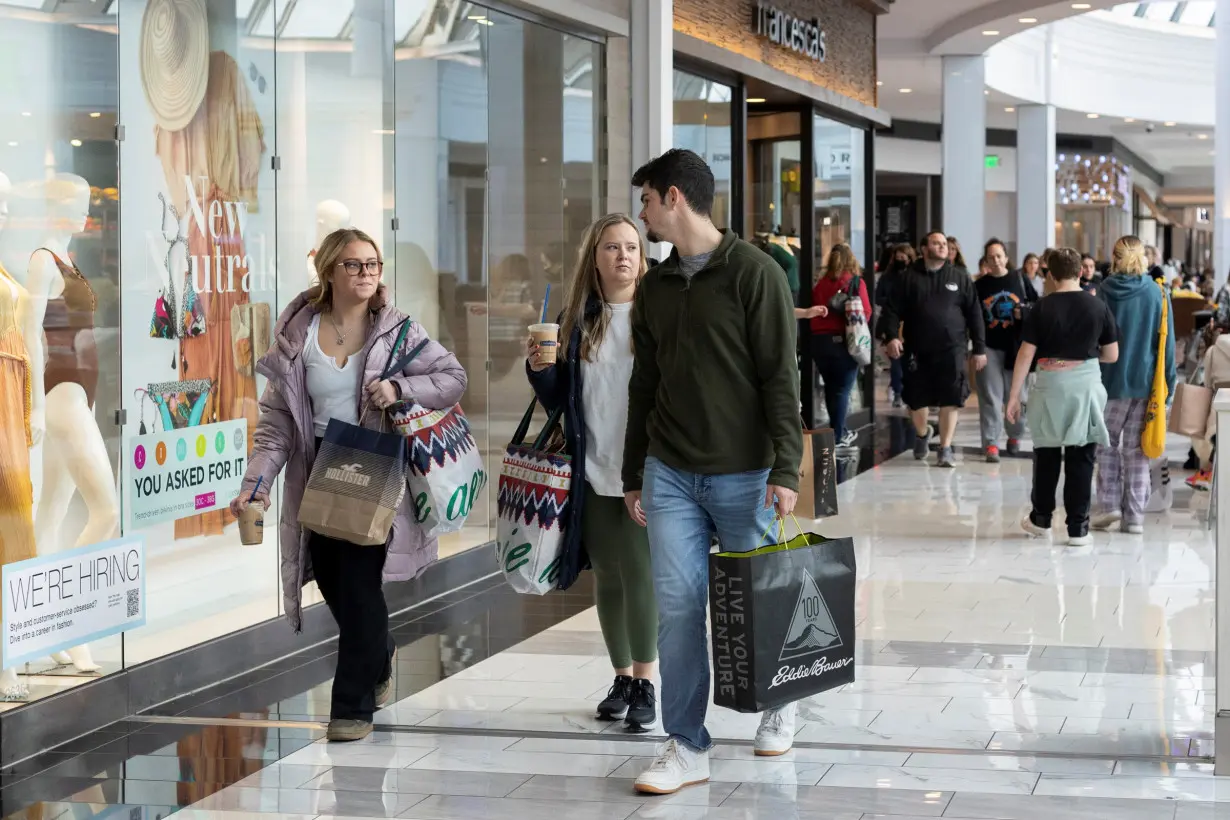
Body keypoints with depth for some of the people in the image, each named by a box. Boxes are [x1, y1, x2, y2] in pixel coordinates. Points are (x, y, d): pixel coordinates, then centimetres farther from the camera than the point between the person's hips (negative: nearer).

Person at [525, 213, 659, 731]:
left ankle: (644, 683, 4)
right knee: (607, 580, 11)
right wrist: (538, 369, -6)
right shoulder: (576, 319, 8)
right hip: (593, 474, 4)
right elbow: (558, 400, 12)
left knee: (640, 576, -8)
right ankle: (622, 678, 24)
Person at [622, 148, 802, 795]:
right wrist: (634, 475, 15)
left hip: (742, 473, -4)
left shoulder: (753, 273, -7)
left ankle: (779, 706, 33)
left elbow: (780, 376, -10)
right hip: (670, 474, 5)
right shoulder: (655, 286, 11)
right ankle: (687, 747, 5)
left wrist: (785, 467, -16)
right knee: (677, 604, -1)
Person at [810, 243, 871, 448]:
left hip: (819, 340, 4)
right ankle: (837, 437, 1)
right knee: (842, 389, 2)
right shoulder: (855, 282, -6)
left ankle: (838, 430, 26)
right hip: (843, 340, -4)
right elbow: (866, 313, -8)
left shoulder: (820, 284, 5)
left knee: (831, 387, 17)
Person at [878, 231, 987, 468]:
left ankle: (946, 449, 5)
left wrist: (979, 348, 2)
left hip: (951, 348, -1)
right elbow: (893, 309, 2)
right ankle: (922, 434, 38)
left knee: (950, 400, -5)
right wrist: (891, 336, -14)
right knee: (916, 400, 8)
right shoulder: (910, 277, 6)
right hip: (917, 350, 1)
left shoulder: (960, 277, 7)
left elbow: (974, 313, 6)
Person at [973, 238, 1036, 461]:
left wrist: (1023, 312, -14)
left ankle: (1015, 436, 30)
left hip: (1016, 346, 0)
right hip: (989, 347, 0)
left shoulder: (1020, 279, 4)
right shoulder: (980, 285, 6)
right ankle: (991, 443, -5)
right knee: (991, 396, -5)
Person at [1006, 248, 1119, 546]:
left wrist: (1014, 396, -1)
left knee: (1047, 453, 15)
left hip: (1051, 383, 0)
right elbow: (1112, 355, 2)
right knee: (1081, 457, 4)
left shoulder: (1042, 309, -5)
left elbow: (1025, 355, -6)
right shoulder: (1098, 306, -2)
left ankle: (1041, 519, 26)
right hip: (1086, 382, 0)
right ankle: (1078, 528, 4)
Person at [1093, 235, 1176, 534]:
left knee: (1107, 444, 13)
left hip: (1111, 380, -1)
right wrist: (1168, 384, 7)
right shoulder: (1157, 293, -1)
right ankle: (1134, 515, 6)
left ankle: (1109, 504, 3)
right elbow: (1166, 342, 1)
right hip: (1145, 382, 1)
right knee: (1136, 448, 7)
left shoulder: (1104, 291, -6)